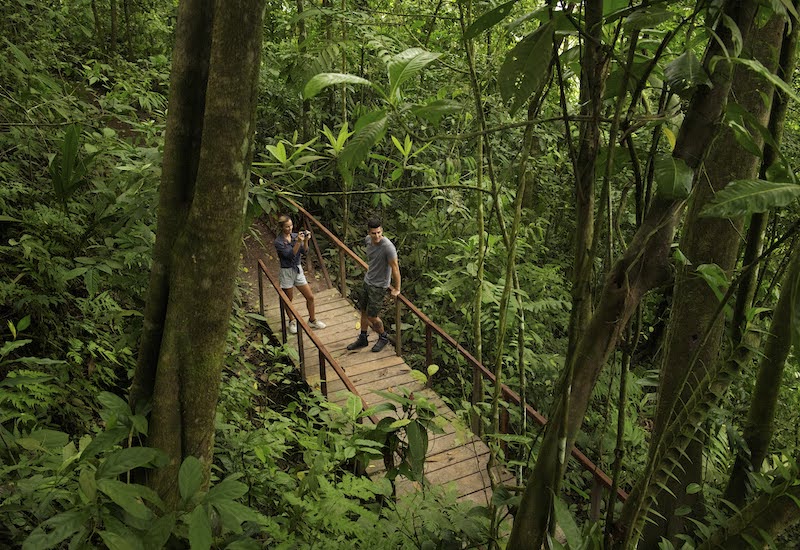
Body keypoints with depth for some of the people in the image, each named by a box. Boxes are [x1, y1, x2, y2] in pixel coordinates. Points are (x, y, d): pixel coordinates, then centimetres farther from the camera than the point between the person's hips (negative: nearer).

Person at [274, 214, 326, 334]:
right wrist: (298, 242, -32)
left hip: (298, 270, 5)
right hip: (286, 272, -5)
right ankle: (292, 321, 34)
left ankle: (312, 320, 26)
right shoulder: (278, 241, -16)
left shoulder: (295, 236, -1)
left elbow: (304, 252, -4)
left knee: (310, 297, 7)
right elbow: (290, 255, -24)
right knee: (288, 300, 11)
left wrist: (306, 241, -20)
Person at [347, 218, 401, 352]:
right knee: (363, 311, 18)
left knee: (372, 316, -1)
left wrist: (397, 289, -17)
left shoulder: (387, 246, -29)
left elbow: (395, 267, -23)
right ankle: (362, 339, 35)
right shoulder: (368, 240, -5)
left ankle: (383, 337, 25)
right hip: (367, 281, 8)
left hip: (378, 286, -7)